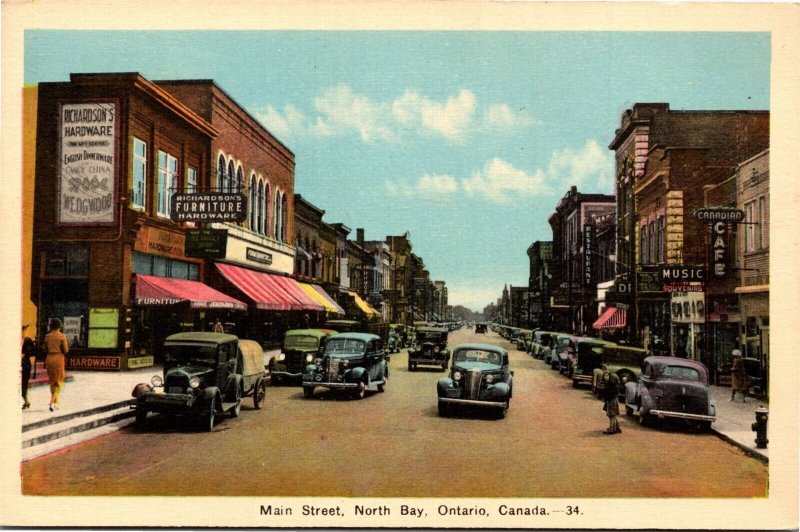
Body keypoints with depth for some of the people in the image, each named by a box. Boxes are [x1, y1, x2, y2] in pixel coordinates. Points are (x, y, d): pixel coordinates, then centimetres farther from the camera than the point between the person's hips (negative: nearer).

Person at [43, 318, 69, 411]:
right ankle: (52, 402, -12)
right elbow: (65, 350, -8)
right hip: (59, 359, -4)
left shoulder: (47, 336, 5)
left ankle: (56, 403, 18)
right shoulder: (62, 336, -8)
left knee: (52, 382, 16)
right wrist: (67, 347, 13)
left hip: (49, 359, 4)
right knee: (58, 383, 4)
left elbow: (45, 350, 9)